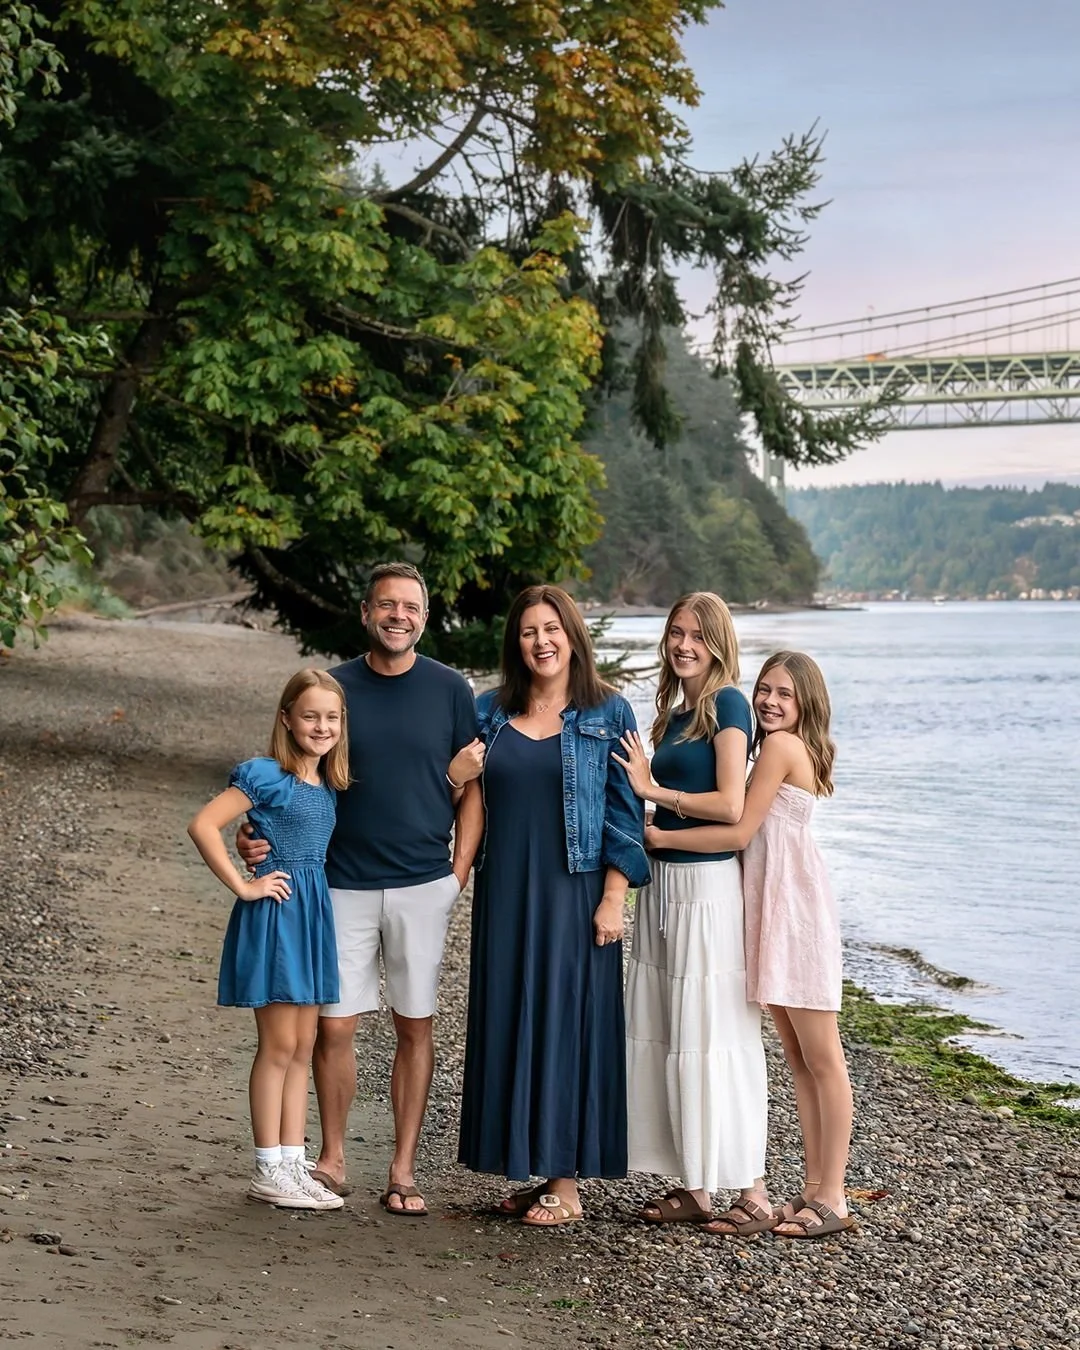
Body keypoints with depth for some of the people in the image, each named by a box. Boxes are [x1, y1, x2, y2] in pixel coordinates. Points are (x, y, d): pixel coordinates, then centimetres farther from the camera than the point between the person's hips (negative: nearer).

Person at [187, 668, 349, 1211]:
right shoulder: (265, 776, -11)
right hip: (275, 913, -7)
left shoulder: (328, 786, 11)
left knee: (302, 1049, 10)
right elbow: (203, 825, -18)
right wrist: (243, 886, -16)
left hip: (314, 913, 7)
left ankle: (292, 1164, 17)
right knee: (279, 1046, -3)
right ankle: (268, 1171, 5)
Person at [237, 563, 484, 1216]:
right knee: (334, 1024, 0)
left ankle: (404, 1171, 14)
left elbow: (473, 789, 6)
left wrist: (461, 870, -3)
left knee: (416, 1026, 5)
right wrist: (259, 836, -8)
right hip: (344, 885, 0)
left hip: (424, 885, 0)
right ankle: (332, 1160, 17)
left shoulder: (450, 690, 2)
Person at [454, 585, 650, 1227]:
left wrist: (614, 897, -10)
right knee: (510, 1024, 6)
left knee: (568, 1023, -1)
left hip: (574, 895, -4)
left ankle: (567, 1182, 7)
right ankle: (535, 1169, 17)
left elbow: (624, 811, -4)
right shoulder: (491, 712, 9)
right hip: (507, 892, 4)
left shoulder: (608, 712, -1)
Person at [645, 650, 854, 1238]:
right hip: (774, 907, 10)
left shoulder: (780, 746, -12)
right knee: (798, 1057, 12)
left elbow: (739, 832, -17)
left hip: (796, 906, -10)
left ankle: (832, 1200, 2)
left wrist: (662, 837, -10)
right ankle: (814, 1189, 17)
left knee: (821, 1058, -4)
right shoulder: (793, 749, 15)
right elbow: (753, 831, 11)